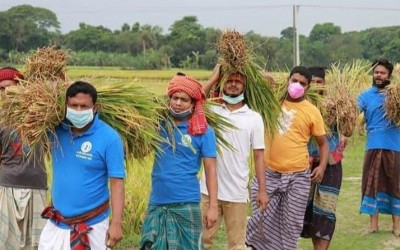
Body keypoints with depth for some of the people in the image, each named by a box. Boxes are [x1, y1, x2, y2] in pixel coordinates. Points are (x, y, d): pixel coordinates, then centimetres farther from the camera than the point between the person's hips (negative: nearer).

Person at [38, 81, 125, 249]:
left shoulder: (109, 138, -14)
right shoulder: (56, 129, -2)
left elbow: (117, 182, -13)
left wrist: (116, 223, -19)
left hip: (92, 226, -4)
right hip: (56, 224, 4)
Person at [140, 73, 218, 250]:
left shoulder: (203, 131, -5)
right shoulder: (160, 123, 5)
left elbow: (210, 170, -4)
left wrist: (213, 206, -10)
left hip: (185, 204, -3)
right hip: (157, 203, 4)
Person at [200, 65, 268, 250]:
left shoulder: (254, 118, 2)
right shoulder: (212, 111, 3)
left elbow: (258, 155, 3)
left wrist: (262, 189, -1)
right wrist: (213, 79, -8)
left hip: (237, 192, 0)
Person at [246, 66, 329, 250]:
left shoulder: (312, 112, 0)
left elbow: (323, 143, 6)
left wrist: (322, 166, -9)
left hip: (298, 175, -1)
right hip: (269, 172, 1)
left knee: (292, 223, 6)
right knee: (263, 219, 2)